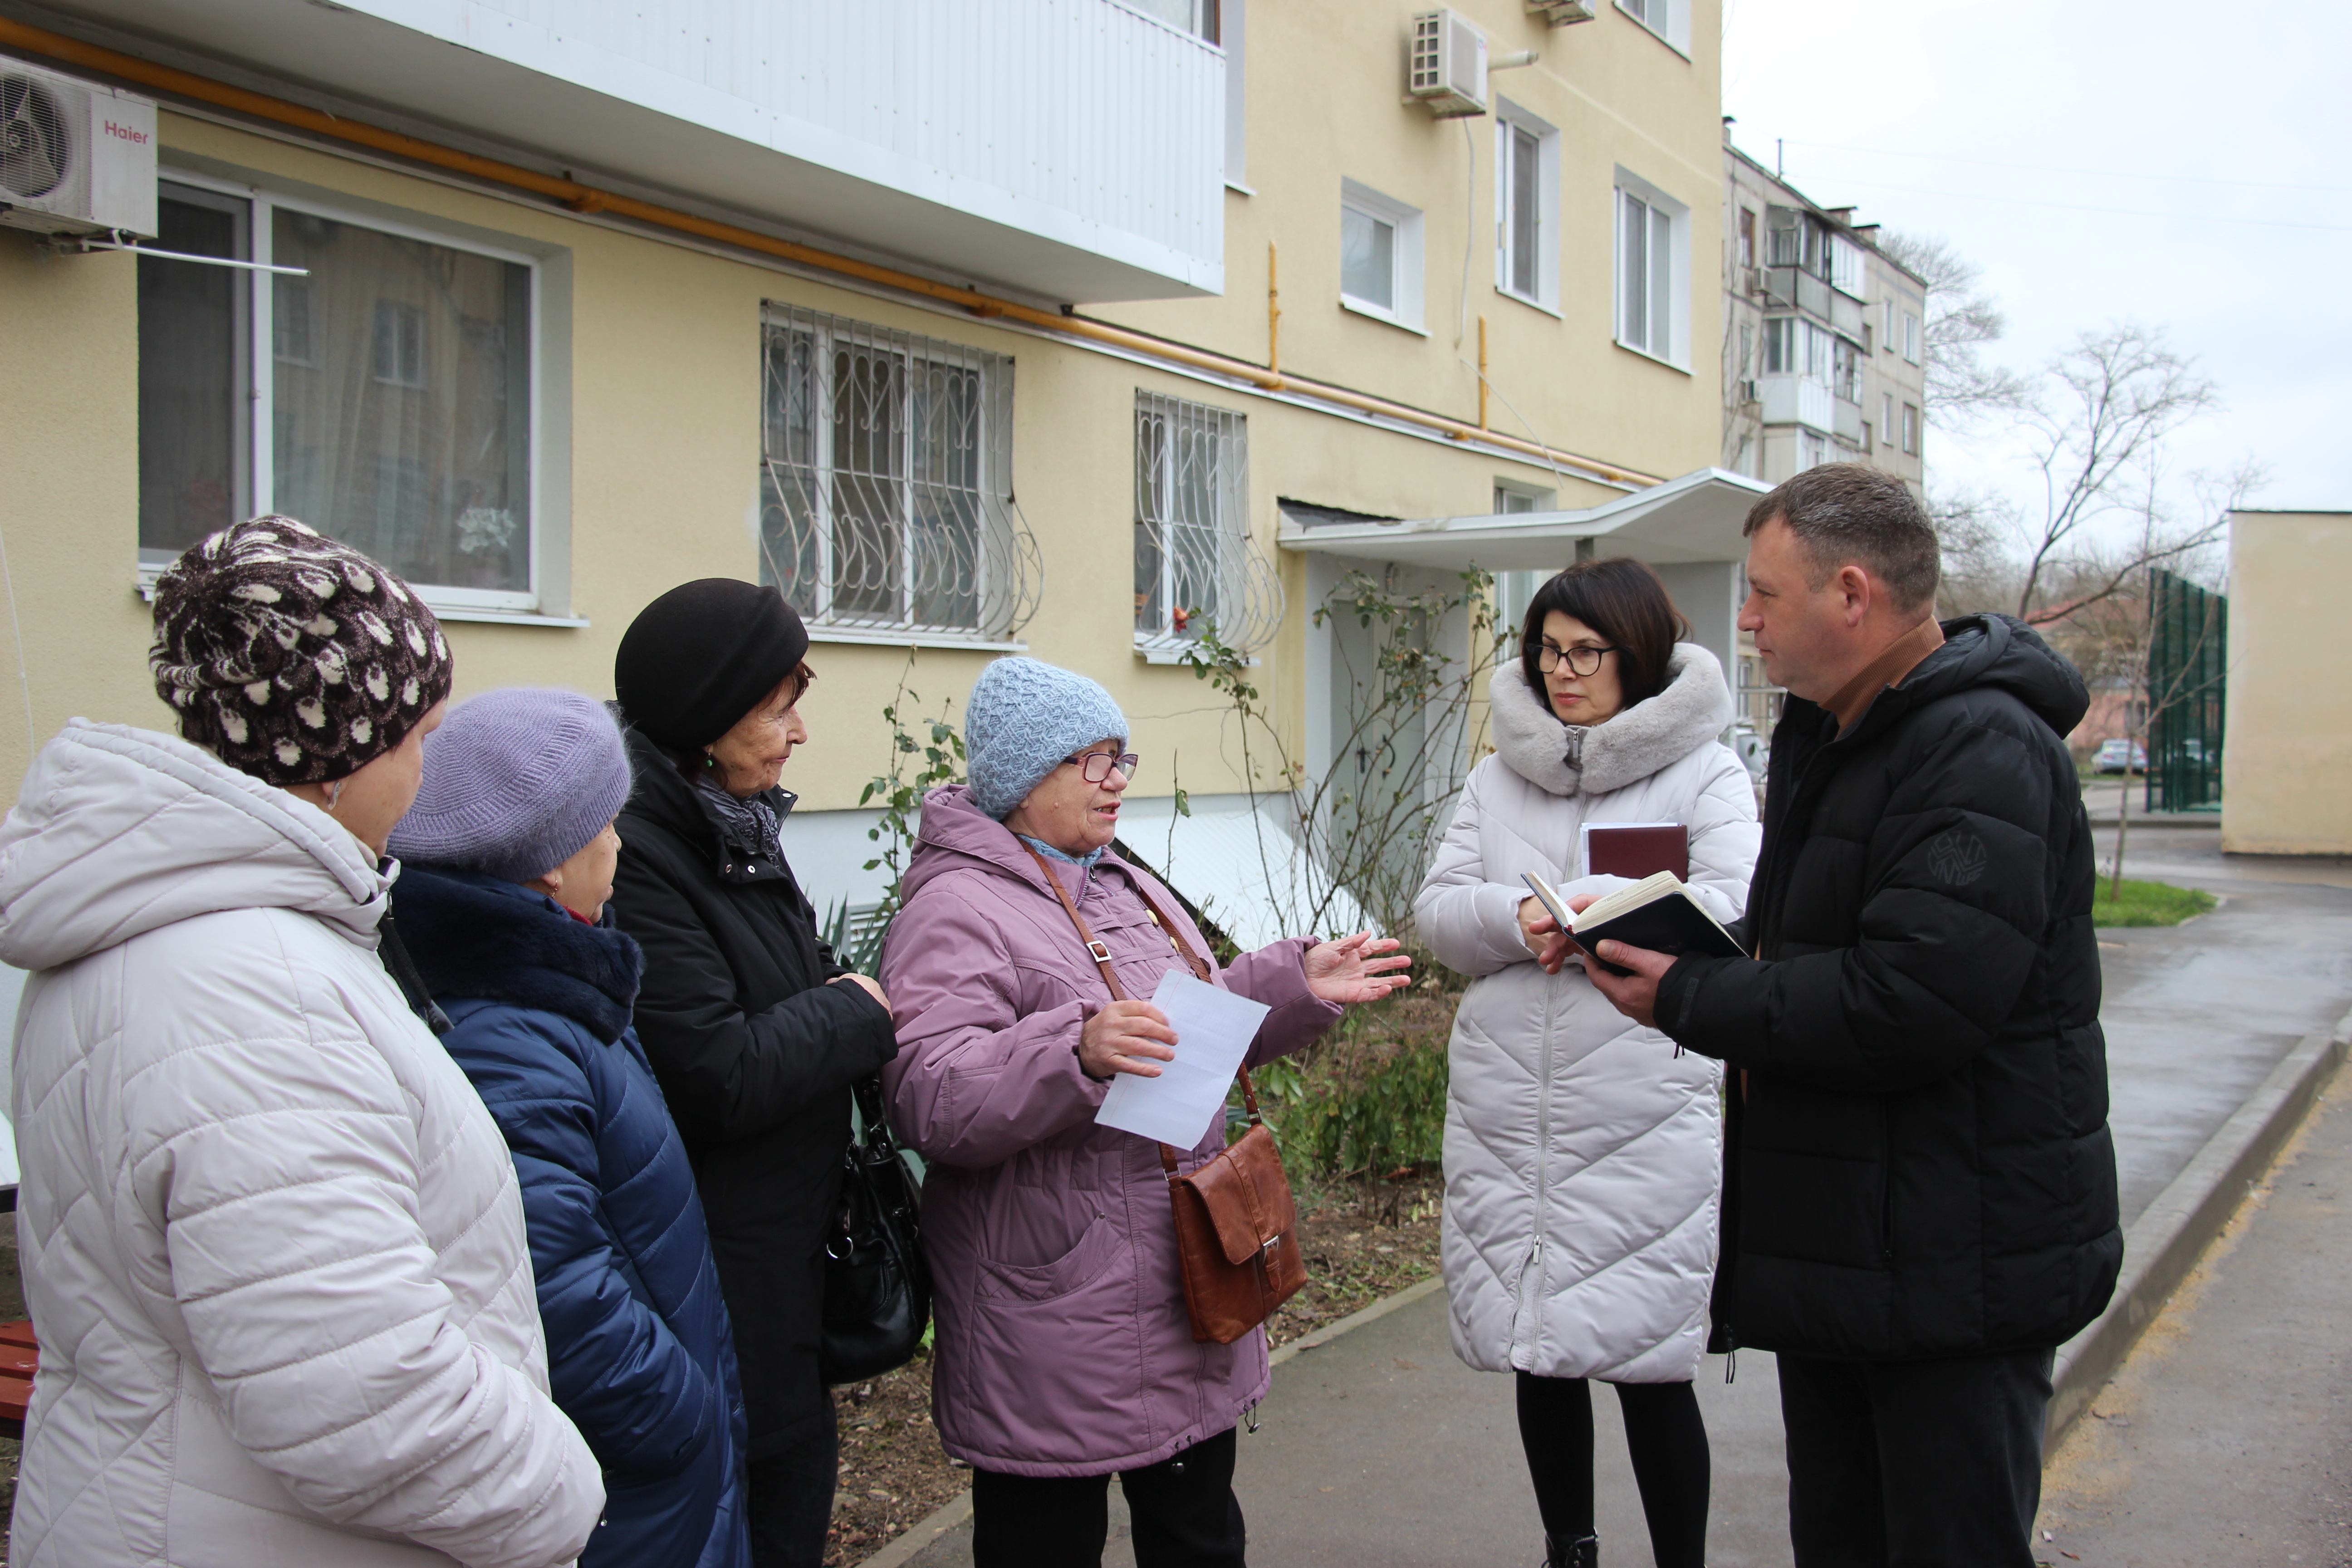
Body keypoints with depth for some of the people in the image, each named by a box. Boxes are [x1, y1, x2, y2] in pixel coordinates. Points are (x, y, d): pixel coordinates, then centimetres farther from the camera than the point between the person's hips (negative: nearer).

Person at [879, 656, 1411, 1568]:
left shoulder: (1120, 887, 15)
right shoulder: (955, 911, -14)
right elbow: (929, 1101, -25)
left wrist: (1297, 986, 8)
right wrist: (1077, 1053, -38)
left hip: (1184, 1304, 9)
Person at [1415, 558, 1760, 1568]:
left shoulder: (1703, 773, 0)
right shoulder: (1499, 775, 12)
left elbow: (1733, 909, -14)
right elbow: (1438, 913, 4)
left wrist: (1591, 913, -21)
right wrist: (1519, 917, -15)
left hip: (1642, 1122, -4)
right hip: (1505, 1118, 4)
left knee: (1648, 1366, 1)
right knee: (1539, 1353, 15)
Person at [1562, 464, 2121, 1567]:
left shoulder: (1984, 753, -20)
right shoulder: (1827, 733, 13)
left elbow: (1912, 1003, -30)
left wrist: (1689, 1001, -18)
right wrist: (1714, 955, -2)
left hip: (1954, 1263, -10)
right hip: (1833, 1244, 10)